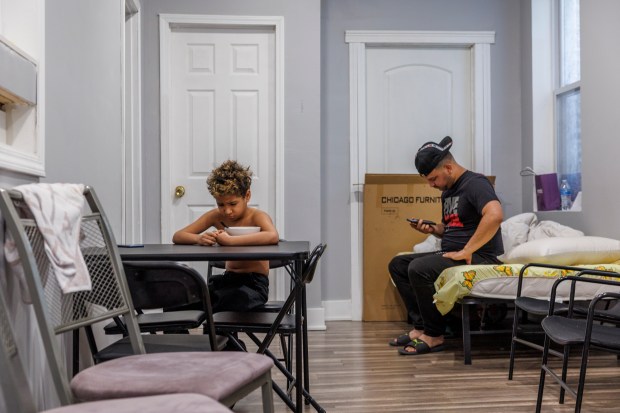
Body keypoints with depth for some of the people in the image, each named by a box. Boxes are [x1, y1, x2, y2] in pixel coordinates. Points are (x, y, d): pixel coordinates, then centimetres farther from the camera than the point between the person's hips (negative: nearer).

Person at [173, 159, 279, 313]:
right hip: (228, 278, 5)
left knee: (233, 299, -35)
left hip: (255, 282, -5)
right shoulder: (215, 216, 1)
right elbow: (177, 236, 0)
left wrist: (230, 240, -39)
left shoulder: (257, 216, -13)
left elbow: (273, 236, -37)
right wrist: (198, 239, -24)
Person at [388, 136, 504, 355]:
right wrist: (431, 229, 6)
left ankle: (434, 335, -12)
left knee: (419, 268, -28)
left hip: (479, 257, -10)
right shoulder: (447, 191, 16)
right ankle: (420, 326, -1)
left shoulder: (475, 183, -13)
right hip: (451, 254, 10)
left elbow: (495, 215, -31)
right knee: (398, 264, 6)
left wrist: (465, 251, -29)